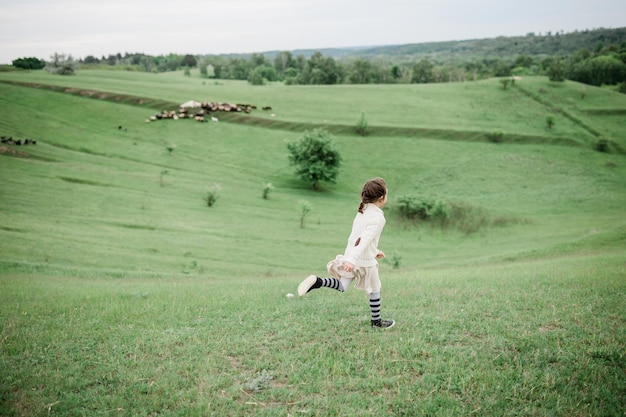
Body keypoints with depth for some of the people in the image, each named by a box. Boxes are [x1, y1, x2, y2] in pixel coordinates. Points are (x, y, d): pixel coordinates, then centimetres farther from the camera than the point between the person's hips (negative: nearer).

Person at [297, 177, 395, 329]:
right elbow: (365, 240, -30)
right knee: (375, 290, 14)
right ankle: (376, 321, 26)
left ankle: (317, 281, -10)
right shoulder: (378, 218, -19)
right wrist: (353, 260, -38)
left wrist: (375, 251, 32)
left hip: (349, 256, 7)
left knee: (341, 286, 15)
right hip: (365, 261, -7)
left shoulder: (362, 212, 9)